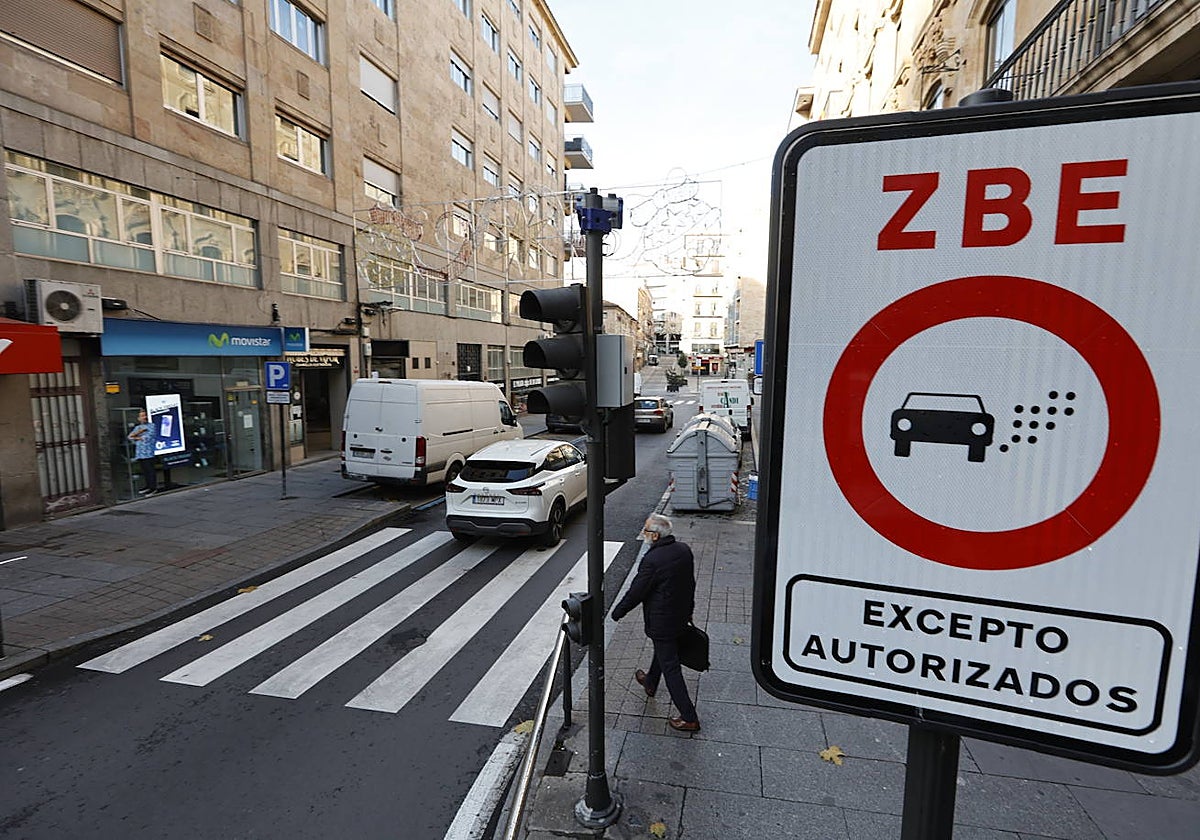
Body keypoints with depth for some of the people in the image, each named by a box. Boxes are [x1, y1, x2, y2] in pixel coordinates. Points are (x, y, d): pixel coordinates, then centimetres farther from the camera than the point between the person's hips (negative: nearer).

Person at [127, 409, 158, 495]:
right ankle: (148, 486, 18)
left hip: (149, 453, -6)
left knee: (150, 470, -6)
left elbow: (148, 437, -10)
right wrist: (138, 432, -8)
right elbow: (130, 436, 7)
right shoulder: (137, 427, 20)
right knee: (144, 470, 9)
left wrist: (137, 438, 2)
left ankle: (153, 487, -4)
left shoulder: (152, 426, 2)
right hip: (139, 453, 6)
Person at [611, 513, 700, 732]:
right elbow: (690, 582, 7)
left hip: (661, 621, -8)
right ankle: (650, 683, 54)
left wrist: (618, 612, -3)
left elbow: (636, 591, -19)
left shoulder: (652, 560, -28)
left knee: (670, 667, 5)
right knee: (663, 650, 29)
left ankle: (689, 718, 13)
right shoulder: (684, 550, -5)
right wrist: (687, 608, 22)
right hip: (682, 615, 8)